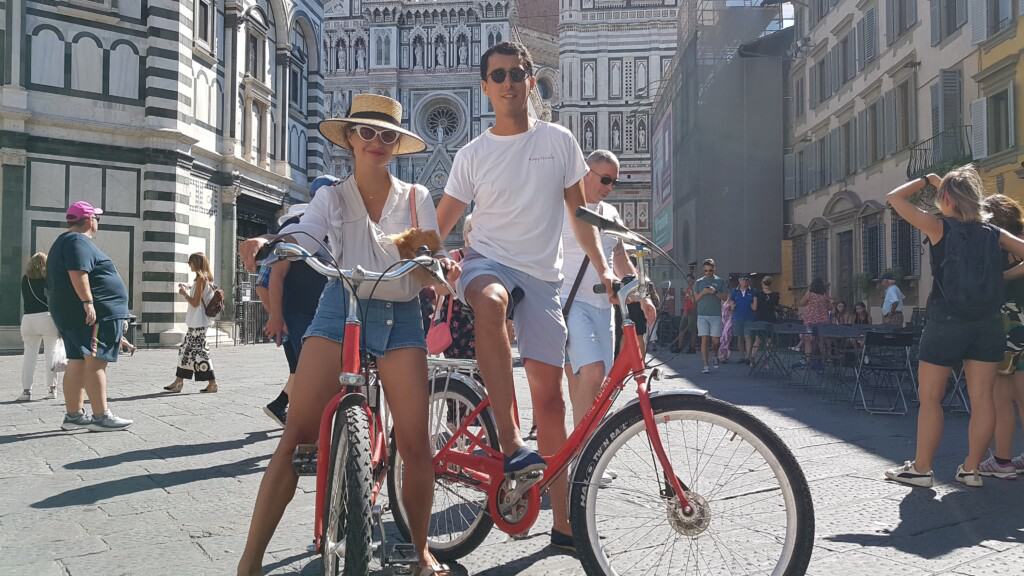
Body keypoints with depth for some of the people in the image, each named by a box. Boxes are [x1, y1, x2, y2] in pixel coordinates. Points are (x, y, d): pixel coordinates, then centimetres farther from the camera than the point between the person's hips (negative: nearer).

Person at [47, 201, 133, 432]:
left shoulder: (63, 242, 24)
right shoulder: (79, 241, -10)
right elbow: (78, 273, -25)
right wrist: (88, 302, -29)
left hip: (70, 315, 11)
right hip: (95, 314, -11)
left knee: (77, 364, 10)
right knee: (95, 363, -12)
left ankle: (73, 415, 12)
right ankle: (101, 417, -14)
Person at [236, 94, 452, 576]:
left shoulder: (416, 198, 13)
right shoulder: (332, 197, 11)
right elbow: (301, 237, -8)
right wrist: (265, 244, -31)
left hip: (400, 318, 1)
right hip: (340, 309, 0)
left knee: (415, 443, -6)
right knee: (297, 436, -10)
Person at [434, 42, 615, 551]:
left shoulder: (559, 141, 6)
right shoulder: (473, 154, 5)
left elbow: (579, 211, 12)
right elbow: (441, 224, 7)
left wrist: (602, 267, 2)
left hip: (543, 275, 1)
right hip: (486, 261, -1)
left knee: (549, 392, -1)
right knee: (490, 301, -41)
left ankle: (563, 522, 9)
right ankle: (511, 444, -38)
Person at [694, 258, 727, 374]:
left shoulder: (720, 281, 8)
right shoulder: (698, 282, 10)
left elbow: (725, 297, 3)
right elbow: (695, 299, 7)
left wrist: (715, 292, -13)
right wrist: (703, 292, -11)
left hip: (716, 315, 0)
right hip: (702, 315, 0)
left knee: (715, 340, 1)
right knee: (704, 339, -6)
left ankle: (715, 355, 32)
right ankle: (706, 366, -4)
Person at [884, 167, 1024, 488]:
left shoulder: (939, 227, -5)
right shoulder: (995, 234, 6)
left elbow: (895, 198, 0)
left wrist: (926, 180, 11)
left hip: (946, 323, -4)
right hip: (988, 324, 5)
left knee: (929, 399, 4)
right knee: (982, 398, 7)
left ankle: (921, 469, 7)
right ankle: (971, 469, 12)